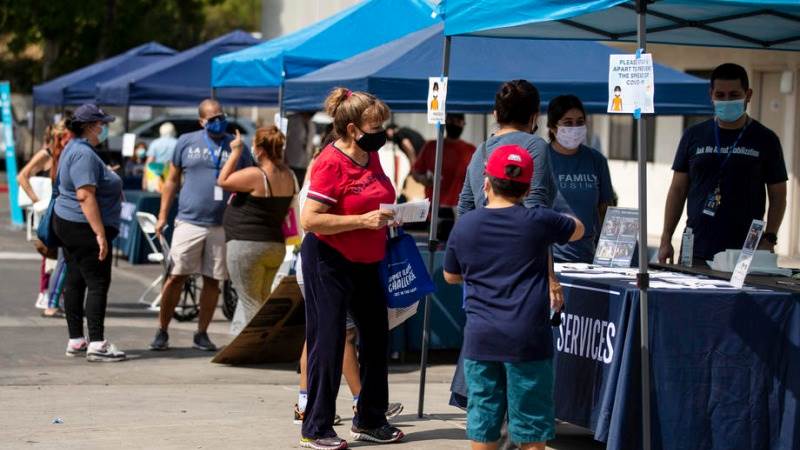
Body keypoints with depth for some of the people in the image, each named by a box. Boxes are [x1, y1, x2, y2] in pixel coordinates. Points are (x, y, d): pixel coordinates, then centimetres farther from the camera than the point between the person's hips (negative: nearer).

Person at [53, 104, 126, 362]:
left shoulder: (75, 149, 15)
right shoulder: (85, 154, -18)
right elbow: (85, 196, -25)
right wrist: (100, 234, -26)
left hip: (67, 224, 11)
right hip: (84, 228, -11)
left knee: (76, 281, 11)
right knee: (98, 283, -9)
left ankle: (76, 341, 15)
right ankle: (97, 344, -12)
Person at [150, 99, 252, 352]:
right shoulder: (187, 142, 6)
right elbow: (172, 180, 10)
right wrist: (163, 215, 6)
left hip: (223, 226, 1)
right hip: (190, 222, -1)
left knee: (212, 281, 6)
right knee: (176, 277, -3)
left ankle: (201, 335, 16)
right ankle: (162, 331, 6)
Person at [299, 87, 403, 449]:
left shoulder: (371, 156, 5)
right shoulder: (331, 163, -20)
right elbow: (310, 219, -25)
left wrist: (389, 219, 3)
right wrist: (363, 221, -27)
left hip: (365, 263, 9)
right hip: (329, 262, -9)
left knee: (376, 337, 13)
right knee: (328, 343, -4)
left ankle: (369, 421, 27)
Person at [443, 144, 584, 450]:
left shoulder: (464, 226, 3)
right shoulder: (537, 221, -5)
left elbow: (451, 276, 17)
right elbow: (578, 230, 16)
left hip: (480, 340, 2)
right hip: (528, 340, -2)